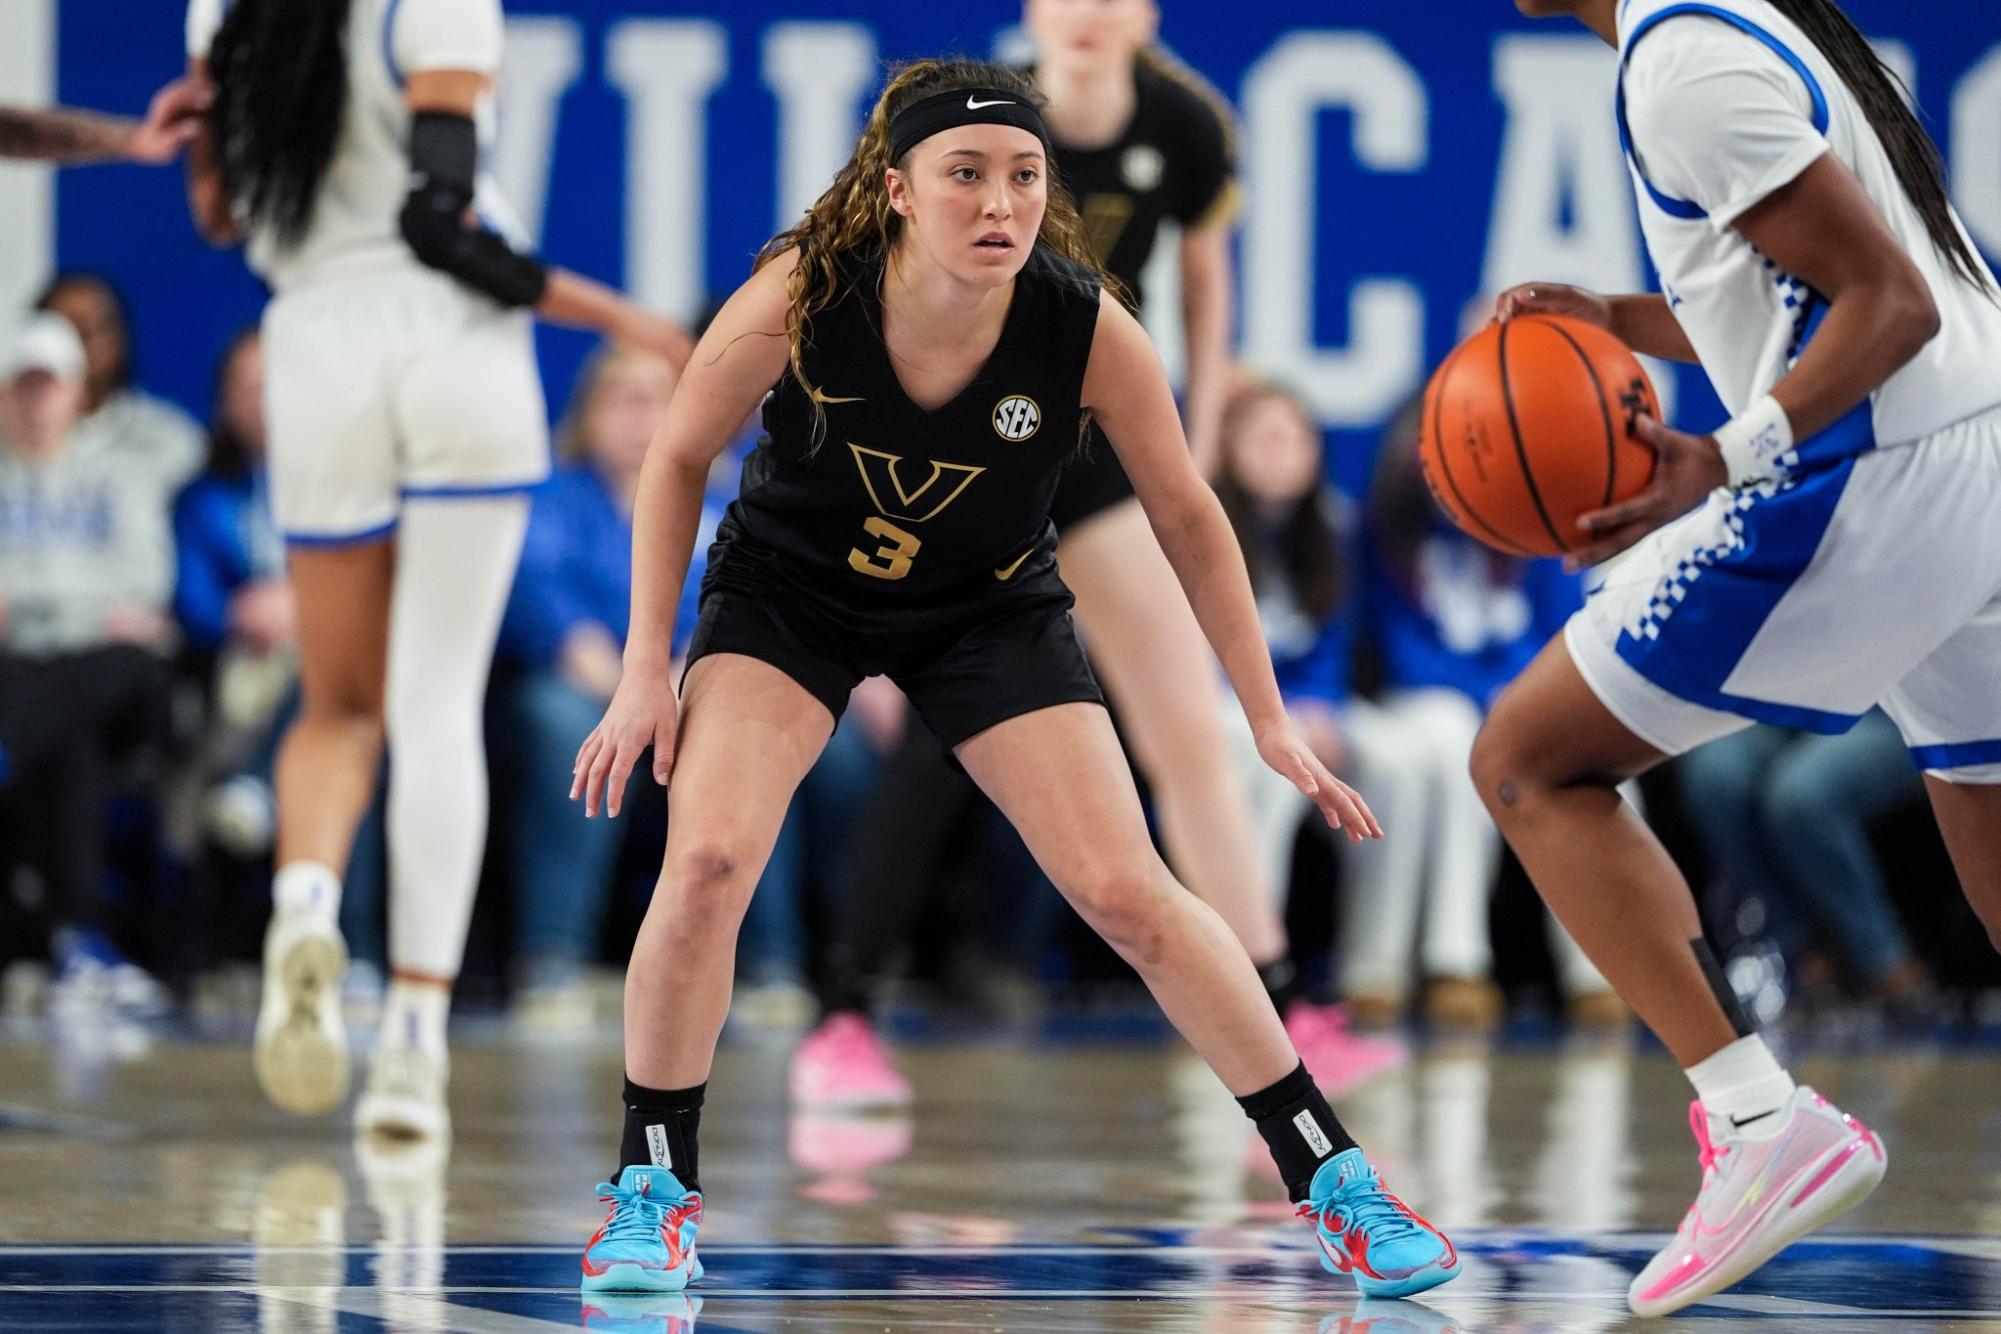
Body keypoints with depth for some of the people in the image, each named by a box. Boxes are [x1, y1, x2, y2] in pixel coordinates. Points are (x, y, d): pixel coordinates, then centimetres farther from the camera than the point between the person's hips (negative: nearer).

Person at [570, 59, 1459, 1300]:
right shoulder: (800, 299, -29)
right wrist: (647, 667, -12)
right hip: (788, 593, 0)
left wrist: (1271, 721, -8)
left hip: (992, 612, 1)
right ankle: (655, 1193, -2)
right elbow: (680, 456, -11)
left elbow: (1188, 514, -10)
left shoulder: (1088, 331, -27)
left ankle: (1335, 1181, 7)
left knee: (1130, 894, -8)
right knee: (707, 860, -21)